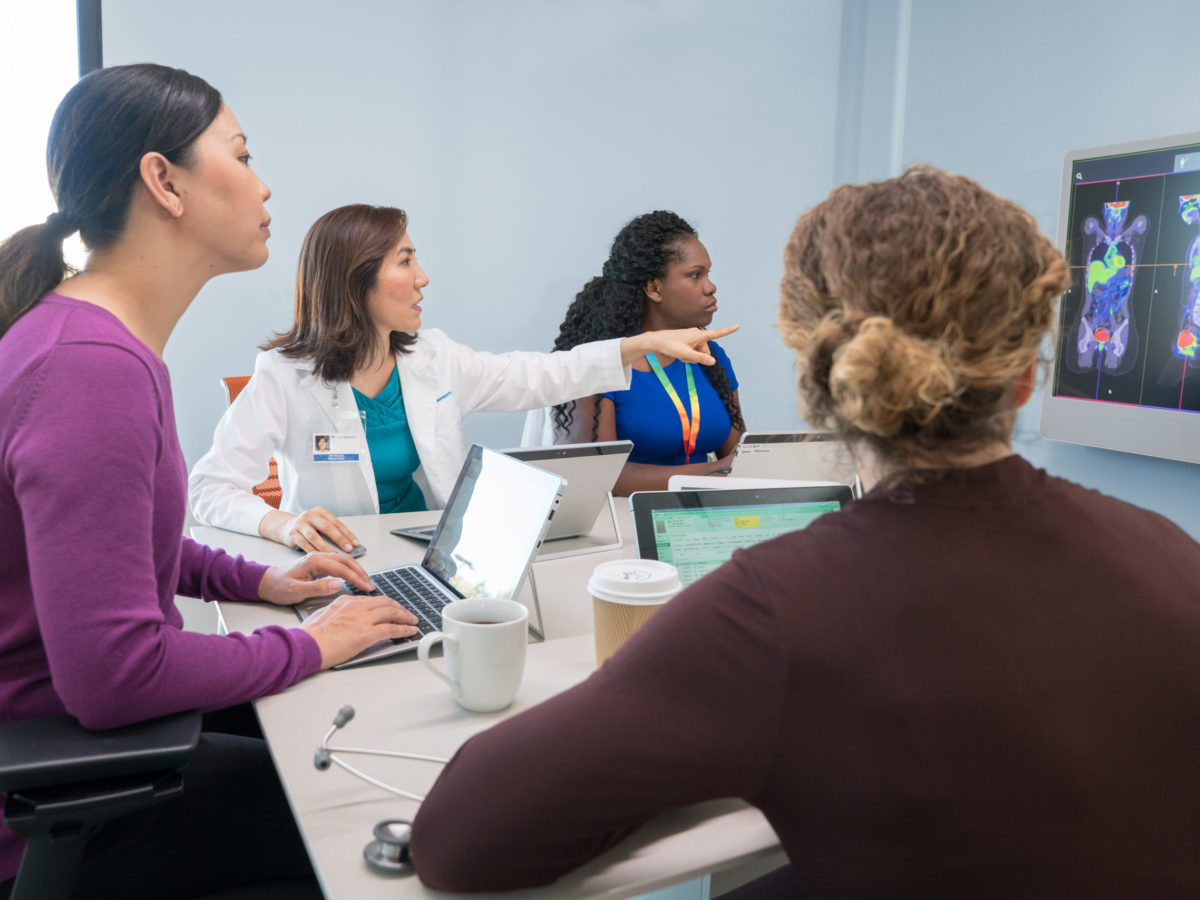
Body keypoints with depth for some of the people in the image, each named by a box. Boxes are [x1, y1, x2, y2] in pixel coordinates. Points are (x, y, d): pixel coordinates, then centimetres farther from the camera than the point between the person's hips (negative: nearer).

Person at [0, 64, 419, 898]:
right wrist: (307, 647, -18)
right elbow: (112, 672, -32)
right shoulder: (92, 367, -29)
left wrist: (253, 580, 8)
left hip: (84, 720, 9)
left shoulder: (108, 338, 4)